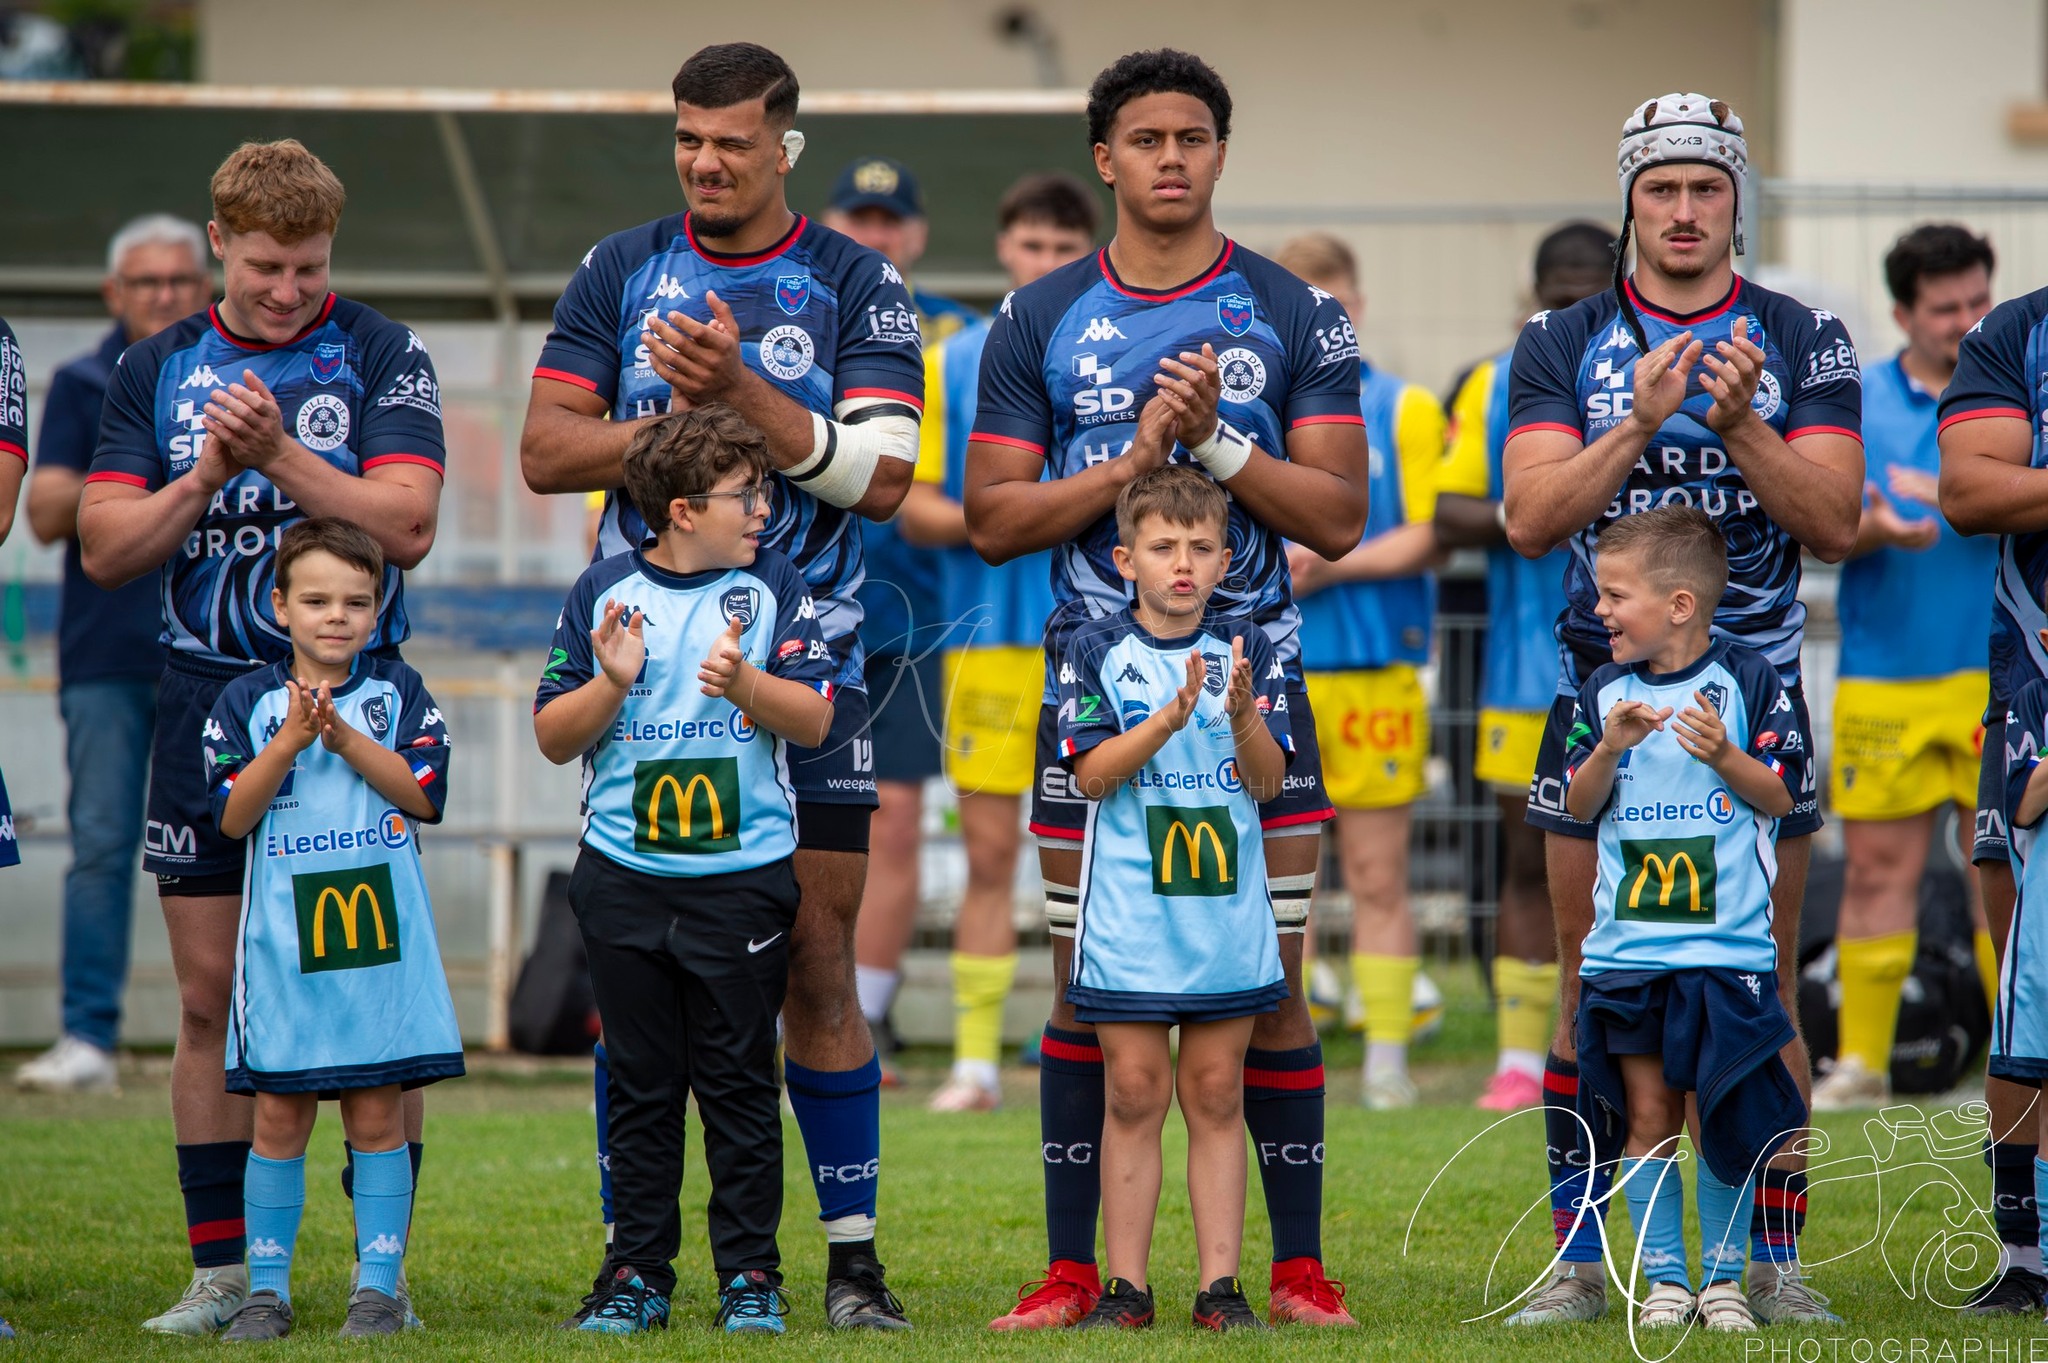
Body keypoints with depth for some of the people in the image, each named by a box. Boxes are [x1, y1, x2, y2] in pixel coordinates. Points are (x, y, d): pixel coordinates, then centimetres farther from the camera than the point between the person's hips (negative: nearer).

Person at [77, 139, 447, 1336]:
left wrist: (280, 457, -19)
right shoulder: (156, 371, 8)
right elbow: (106, 549, 2)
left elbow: (406, 527, -11)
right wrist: (203, 478, -12)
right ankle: (222, 1272, 9)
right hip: (208, 700, 3)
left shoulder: (382, 357, 0)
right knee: (211, 998, 3)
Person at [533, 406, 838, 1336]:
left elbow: (813, 718, -6)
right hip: (624, 879, 1)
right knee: (641, 1086, 7)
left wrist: (744, 683, -23)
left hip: (742, 877, -1)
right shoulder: (604, 593, 4)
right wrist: (611, 682, -14)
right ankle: (639, 1275, 13)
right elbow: (554, 738, 4)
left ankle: (750, 1278, 7)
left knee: (739, 1084, 1)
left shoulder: (771, 588, 2)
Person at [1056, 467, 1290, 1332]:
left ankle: (1220, 1285, 7)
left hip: (1228, 911, 2)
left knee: (1216, 1094, 4)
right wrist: (1169, 719, -22)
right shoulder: (1097, 650, 1)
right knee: (1135, 1094, 0)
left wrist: (1243, 714, -20)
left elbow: (1268, 781, 0)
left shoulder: (1245, 649, 5)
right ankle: (1126, 1285, 5)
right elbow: (1092, 773, -9)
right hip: (1129, 912, -1)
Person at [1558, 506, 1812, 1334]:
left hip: (1727, 947, -3)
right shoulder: (1604, 692, 6)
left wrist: (1724, 754, -18)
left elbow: (1781, 798, -1)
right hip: (1626, 948, 3)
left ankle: (1722, 1274, 13)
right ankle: (1664, 1276, 11)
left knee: (1721, 1118, 0)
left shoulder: (1746, 681, -4)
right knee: (1647, 1117, 4)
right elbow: (1580, 807, 5)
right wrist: (1610, 748, -13)